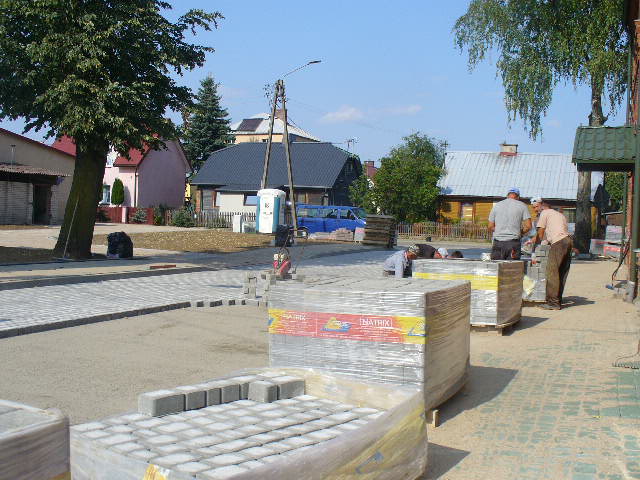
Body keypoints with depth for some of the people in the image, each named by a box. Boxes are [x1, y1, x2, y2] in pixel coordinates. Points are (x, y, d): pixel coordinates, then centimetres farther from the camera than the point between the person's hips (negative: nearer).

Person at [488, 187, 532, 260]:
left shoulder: (496, 205, 12)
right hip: (513, 243, -2)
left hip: (498, 243, 2)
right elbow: (528, 226, -2)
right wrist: (520, 233, 16)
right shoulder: (522, 206, 5)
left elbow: (490, 227, 10)